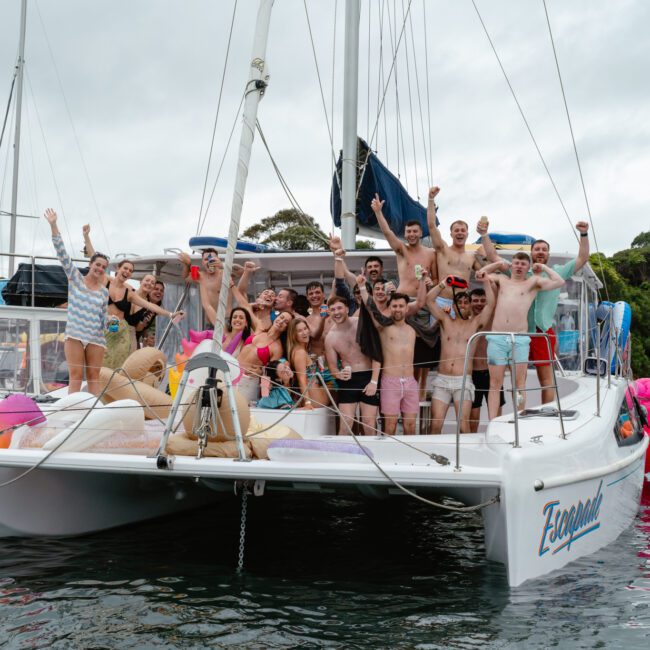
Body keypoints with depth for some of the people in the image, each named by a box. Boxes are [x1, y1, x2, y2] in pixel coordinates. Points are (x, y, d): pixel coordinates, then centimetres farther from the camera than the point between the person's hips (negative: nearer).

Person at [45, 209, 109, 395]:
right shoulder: (75, 278, 6)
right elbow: (62, 253, -2)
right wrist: (53, 226, -10)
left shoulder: (104, 291, 13)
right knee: (76, 375, -7)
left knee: (93, 376, 2)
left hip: (96, 338, 2)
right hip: (75, 334, -2)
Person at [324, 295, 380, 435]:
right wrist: (339, 374, -15)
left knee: (369, 424, 0)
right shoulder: (330, 337, 2)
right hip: (348, 380, 2)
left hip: (369, 377, -1)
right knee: (345, 424, -5)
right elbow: (332, 365, 10)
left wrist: (374, 381, -12)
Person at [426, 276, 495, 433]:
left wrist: (486, 282, -2)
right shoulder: (446, 321, 13)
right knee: (435, 424, -5)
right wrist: (443, 284, 1)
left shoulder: (475, 324, 11)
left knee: (463, 425, -10)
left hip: (463, 381, -1)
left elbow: (491, 304, -1)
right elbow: (429, 299, 6)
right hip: (442, 380, 1)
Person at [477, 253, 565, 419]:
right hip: (497, 338, 2)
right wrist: (498, 264, 29)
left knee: (519, 382, -2)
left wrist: (543, 267, 14)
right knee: (495, 383, -3)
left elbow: (559, 282, 4)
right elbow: (480, 274, 33)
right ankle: (492, 423, -5)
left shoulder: (533, 282, 14)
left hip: (520, 339, -1)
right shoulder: (502, 279, 22)